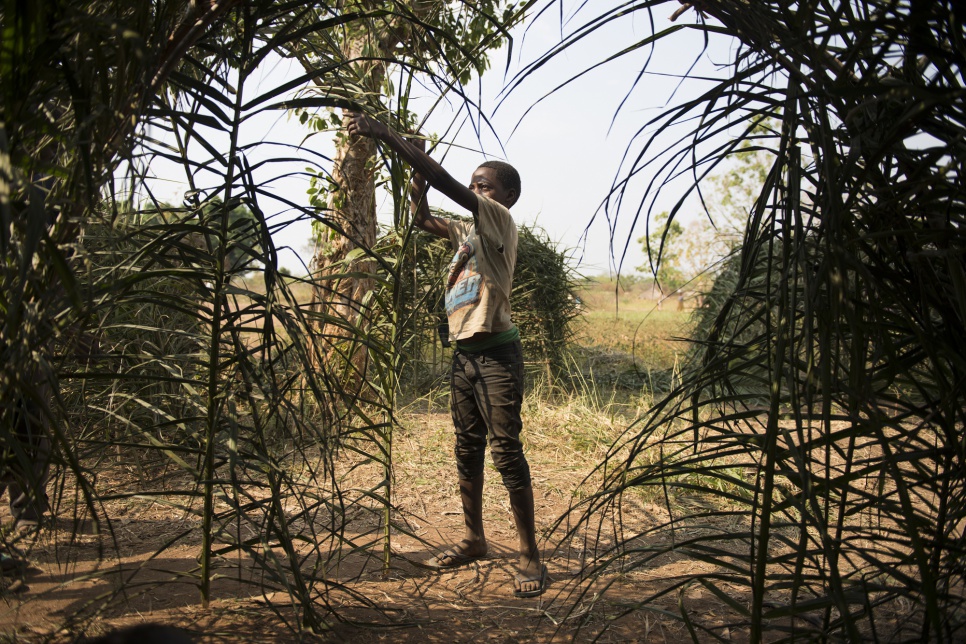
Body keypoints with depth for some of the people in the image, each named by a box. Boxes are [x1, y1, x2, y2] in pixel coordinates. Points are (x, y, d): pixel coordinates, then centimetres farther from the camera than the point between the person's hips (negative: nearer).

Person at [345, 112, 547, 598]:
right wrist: (413, 173, 7)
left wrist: (384, 134, -20)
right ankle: (474, 539, 26)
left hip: (496, 353, -8)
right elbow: (422, 219, 24)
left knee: (507, 452, -7)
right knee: (467, 451, 13)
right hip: (464, 353, 9)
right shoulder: (468, 231, 16)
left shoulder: (499, 220, -8)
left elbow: (447, 183, -18)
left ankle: (529, 554, 1)